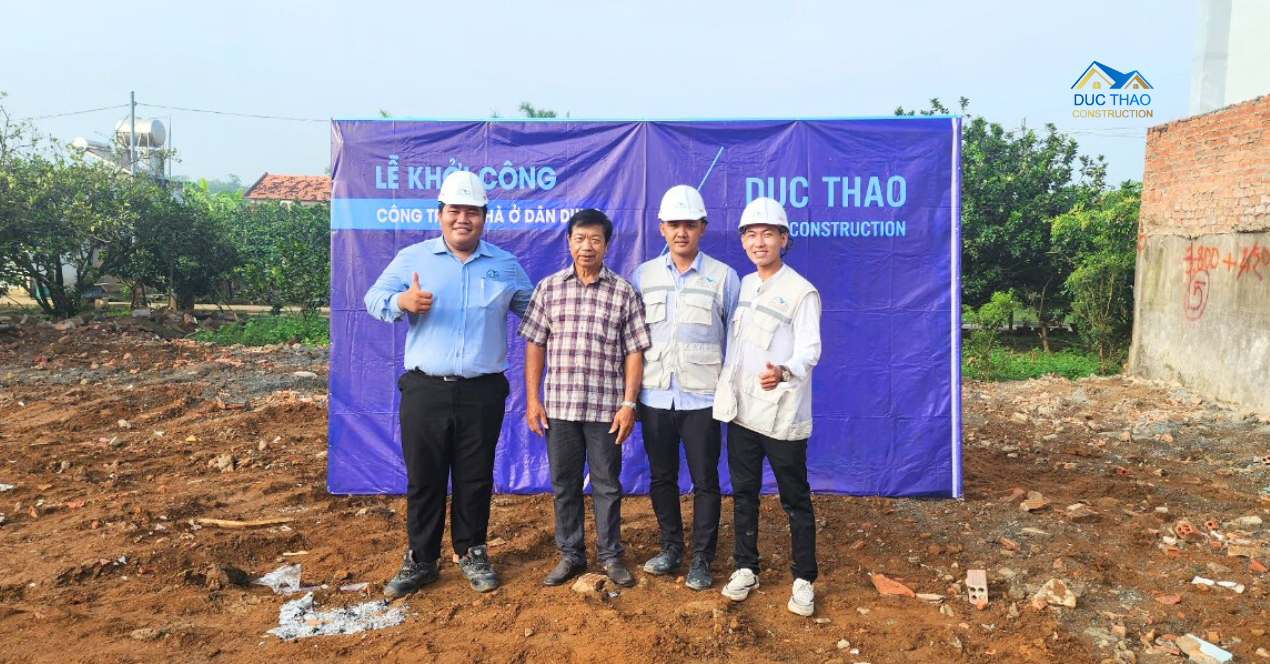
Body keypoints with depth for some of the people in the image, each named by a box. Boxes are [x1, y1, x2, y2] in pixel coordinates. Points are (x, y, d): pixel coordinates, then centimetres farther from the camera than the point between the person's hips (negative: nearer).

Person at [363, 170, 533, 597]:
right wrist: (401, 301, -20)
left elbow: (532, 308, 19)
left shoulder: (506, 266, 9)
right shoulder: (412, 258, 5)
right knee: (423, 478, 7)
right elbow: (374, 298, 1)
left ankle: (472, 554, 27)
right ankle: (420, 560, 22)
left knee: (475, 478, 10)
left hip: (482, 393, 1)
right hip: (425, 390, 0)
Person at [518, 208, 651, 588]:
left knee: (607, 483, 9)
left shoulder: (624, 292, 0)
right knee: (564, 483, 12)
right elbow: (535, 346, 5)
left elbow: (634, 352, 0)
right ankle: (570, 554, 27)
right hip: (558, 405, 2)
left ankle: (611, 555, 25)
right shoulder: (548, 288, 4)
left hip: (606, 407, -1)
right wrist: (532, 400, 0)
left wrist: (629, 403, -6)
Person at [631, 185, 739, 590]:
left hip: (702, 397, -2)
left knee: (705, 481, 5)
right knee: (661, 477, 13)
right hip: (655, 396, 3)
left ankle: (701, 559, 19)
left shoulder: (724, 277, -1)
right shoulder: (643, 276, 6)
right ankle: (671, 547, 30)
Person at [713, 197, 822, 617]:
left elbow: (809, 348, -18)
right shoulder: (742, 286, 11)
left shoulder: (801, 291, -10)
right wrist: (727, 390, 15)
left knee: (795, 500, 5)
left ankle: (803, 579, 19)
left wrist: (785, 371, -38)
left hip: (782, 413, -6)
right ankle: (745, 568, 30)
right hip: (740, 408, 6)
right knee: (743, 492, 15)